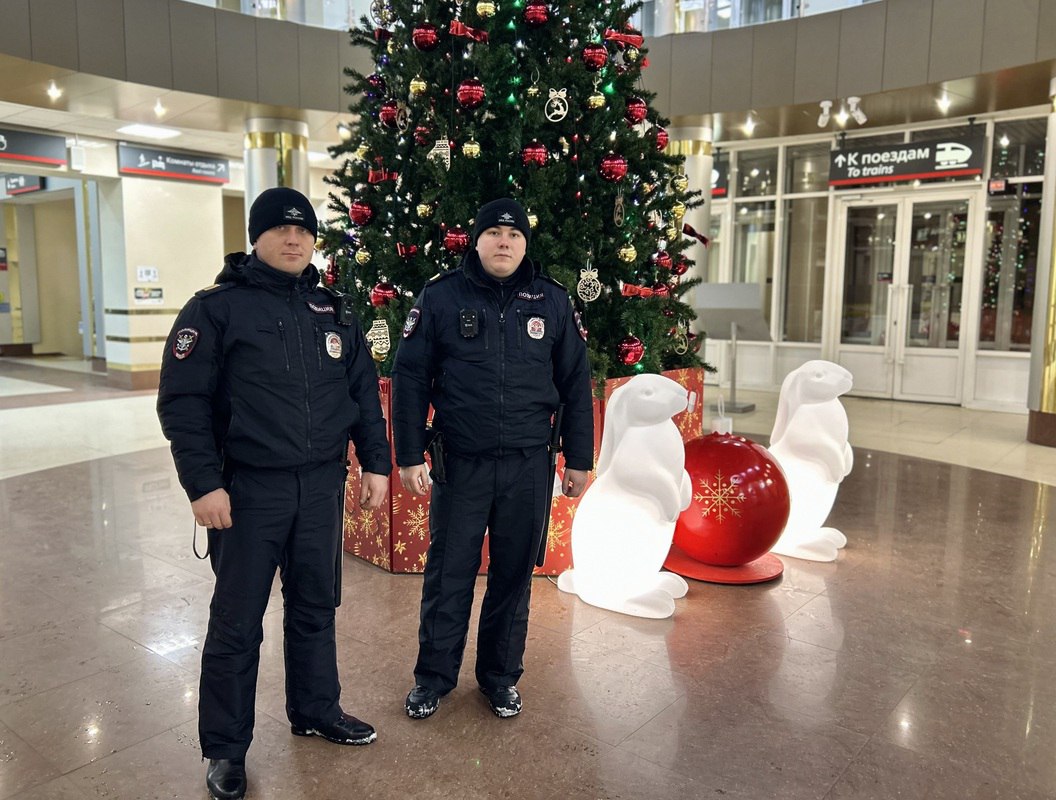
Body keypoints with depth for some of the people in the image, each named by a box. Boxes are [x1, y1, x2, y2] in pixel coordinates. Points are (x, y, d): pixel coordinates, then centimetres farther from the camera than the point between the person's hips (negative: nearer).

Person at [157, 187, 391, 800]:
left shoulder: (335, 310, 10)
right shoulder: (217, 308, -5)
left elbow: (364, 392, 13)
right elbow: (183, 401, -9)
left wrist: (376, 463, 8)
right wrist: (203, 484, -14)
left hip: (323, 488, 4)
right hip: (249, 492, -4)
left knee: (316, 609, 17)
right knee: (236, 623, 6)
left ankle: (317, 710, 37)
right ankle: (225, 748, 23)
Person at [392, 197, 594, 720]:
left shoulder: (552, 302, 4)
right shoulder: (441, 297, -1)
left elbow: (576, 384, 7)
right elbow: (409, 378, 0)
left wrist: (578, 460, 5)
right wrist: (408, 456, -4)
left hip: (529, 465, 2)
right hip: (460, 463, -1)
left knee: (514, 577, 13)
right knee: (448, 576, 8)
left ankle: (501, 677, 31)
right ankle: (433, 677, 28)